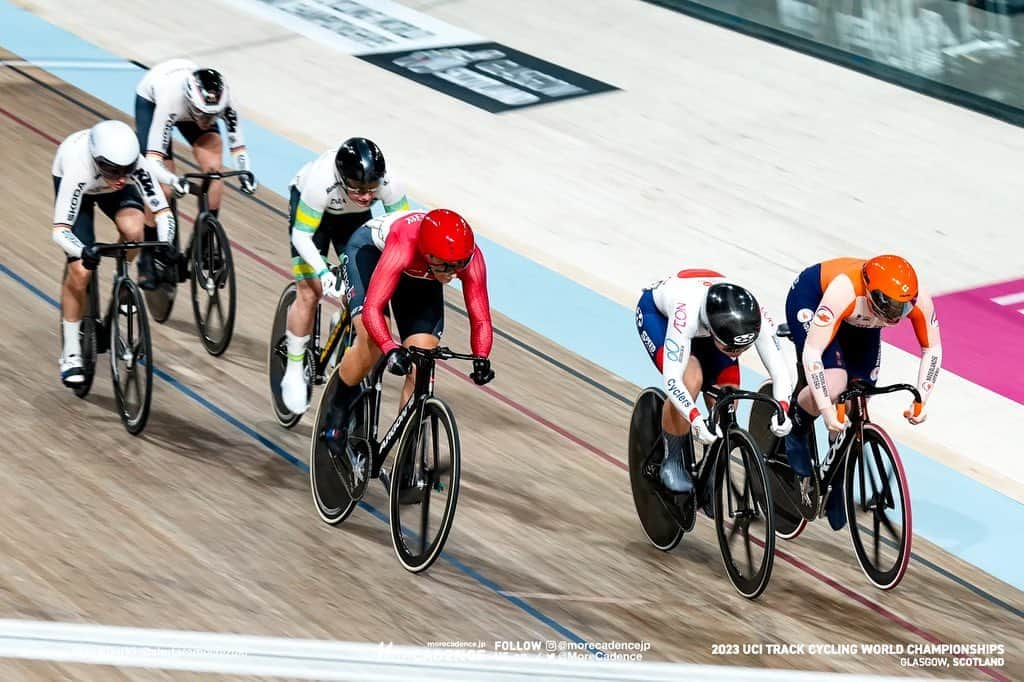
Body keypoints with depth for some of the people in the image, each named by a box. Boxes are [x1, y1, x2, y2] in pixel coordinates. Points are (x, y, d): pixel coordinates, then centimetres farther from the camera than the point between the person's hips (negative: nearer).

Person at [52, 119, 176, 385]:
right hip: (81, 184, -2)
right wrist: (84, 251, -62)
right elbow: (60, 231, -44)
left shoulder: (135, 166, -38)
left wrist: (166, 247, -51)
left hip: (109, 187, 2)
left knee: (133, 228, -32)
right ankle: (71, 354, 3)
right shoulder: (78, 172, -43)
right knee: (80, 272, -13)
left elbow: (163, 212, -33)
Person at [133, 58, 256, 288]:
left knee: (213, 168, -20)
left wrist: (245, 174, -41)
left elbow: (238, 146, -23)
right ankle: (147, 259, 3)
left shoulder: (224, 100, -35)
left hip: (188, 108, 3)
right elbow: (154, 159, -44)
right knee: (163, 187, -14)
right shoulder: (171, 99, -44)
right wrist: (174, 180, -61)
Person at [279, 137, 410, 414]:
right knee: (310, 292, -12)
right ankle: (294, 371, 2)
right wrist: (324, 273, -46)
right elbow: (301, 235, -33)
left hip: (353, 216, 3)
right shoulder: (321, 182, -42)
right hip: (310, 206, -3)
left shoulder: (387, 184, -36)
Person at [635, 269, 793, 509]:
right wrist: (695, 419, -59)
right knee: (690, 379, -31)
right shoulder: (687, 313, -46)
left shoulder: (755, 318, -35)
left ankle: (710, 478, 15)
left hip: (703, 326, 4)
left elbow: (780, 371, -31)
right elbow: (672, 379, -47)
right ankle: (672, 462, -9)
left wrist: (781, 411, -49)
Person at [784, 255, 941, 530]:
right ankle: (795, 428, 5)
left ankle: (836, 481, 20)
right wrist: (825, 409, -42)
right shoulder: (844, 293, -44)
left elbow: (932, 349, -14)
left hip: (858, 325, 5)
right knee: (833, 385, -27)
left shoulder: (918, 301, -32)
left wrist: (920, 401, -21)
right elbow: (812, 352, -40)